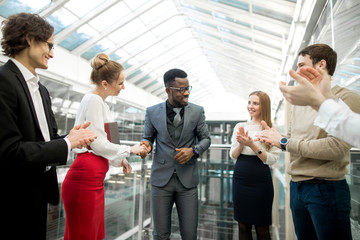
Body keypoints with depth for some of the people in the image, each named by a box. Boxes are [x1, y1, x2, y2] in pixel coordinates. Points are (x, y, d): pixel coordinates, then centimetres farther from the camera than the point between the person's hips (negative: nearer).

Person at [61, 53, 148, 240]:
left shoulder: (100, 102, 18)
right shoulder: (93, 100, -12)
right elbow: (98, 144, -16)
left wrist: (119, 160, 16)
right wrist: (130, 150, -4)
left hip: (94, 180, 10)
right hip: (84, 180, -10)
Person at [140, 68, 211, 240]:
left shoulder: (197, 111, 1)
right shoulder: (152, 112, 1)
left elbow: (205, 139, 8)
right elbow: (147, 137, 11)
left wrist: (193, 150, -12)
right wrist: (146, 145, -12)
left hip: (187, 179, 0)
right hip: (161, 178, 0)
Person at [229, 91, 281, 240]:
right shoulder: (240, 126, 5)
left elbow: (271, 159, -10)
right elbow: (233, 156, 5)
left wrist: (251, 144, -20)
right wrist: (241, 144, -13)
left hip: (261, 181, -3)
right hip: (240, 179, 3)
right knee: (243, 226, 15)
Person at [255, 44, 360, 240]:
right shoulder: (299, 103, 11)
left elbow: (336, 146, -24)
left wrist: (283, 142, -18)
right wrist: (274, 137, -7)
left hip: (327, 189, -6)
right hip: (296, 187, 7)